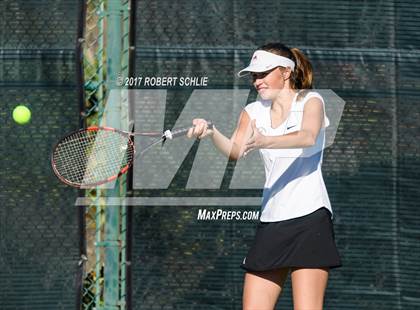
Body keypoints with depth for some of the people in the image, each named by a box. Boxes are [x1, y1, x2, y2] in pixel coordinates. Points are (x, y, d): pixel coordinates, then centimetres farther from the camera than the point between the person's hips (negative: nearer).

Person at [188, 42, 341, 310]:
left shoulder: (310, 101, 0)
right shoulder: (253, 112, 13)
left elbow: (308, 137, -22)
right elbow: (235, 151, -4)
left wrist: (265, 142, -40)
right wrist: (212, 132, -26)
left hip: (310, 217, -5)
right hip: (271, 221, 5)